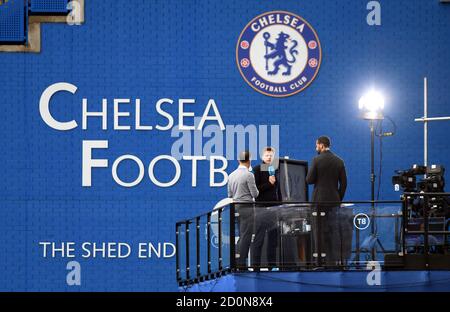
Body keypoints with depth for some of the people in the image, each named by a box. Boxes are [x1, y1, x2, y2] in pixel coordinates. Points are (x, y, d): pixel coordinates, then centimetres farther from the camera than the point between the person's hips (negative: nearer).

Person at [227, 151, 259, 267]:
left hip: (236, 207, 7)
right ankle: (240, 263, -7)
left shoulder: (231, 175, 8)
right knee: (246, 236, -5)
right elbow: (255, 194, -11)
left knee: (242, 235, 15)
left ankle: (239, 260, 14)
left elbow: (230, 195, 13)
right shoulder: (249, 175, -13)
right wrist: (256, 191, 9)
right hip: (247, 207, -7)